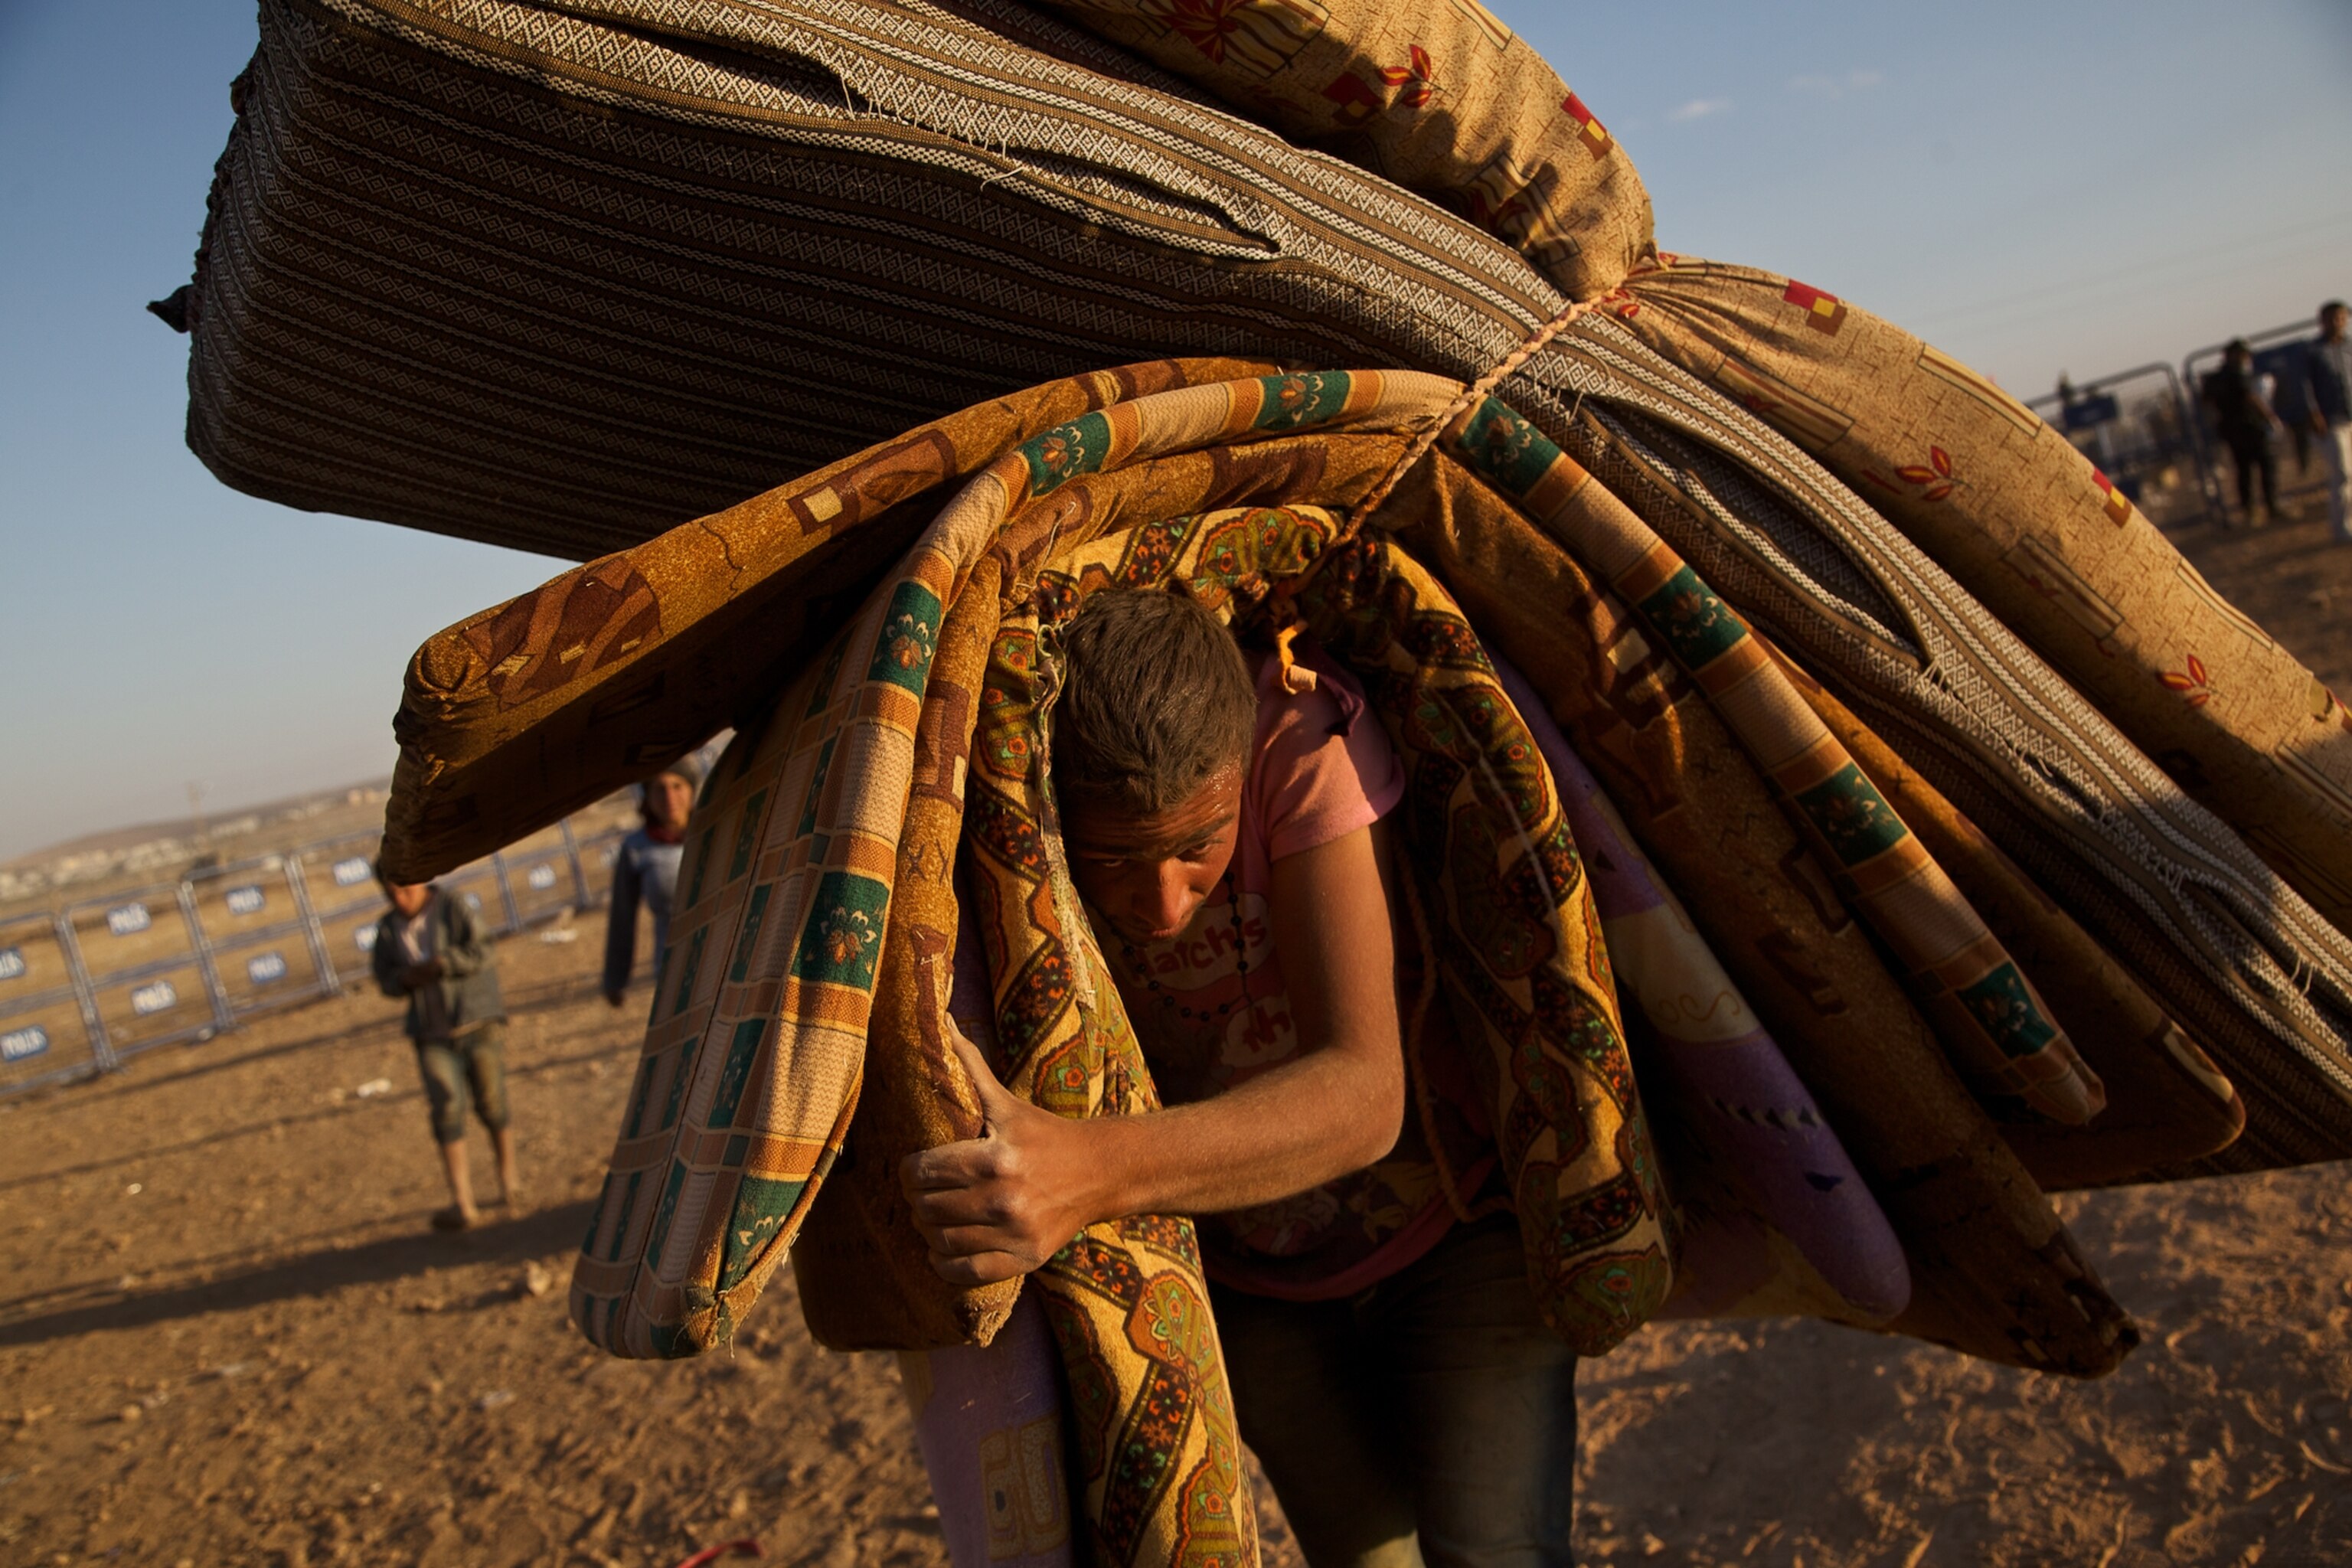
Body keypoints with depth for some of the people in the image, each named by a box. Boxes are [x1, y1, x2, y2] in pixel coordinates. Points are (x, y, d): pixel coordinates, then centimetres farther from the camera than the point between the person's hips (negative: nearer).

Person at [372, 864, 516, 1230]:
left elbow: (482, 952, -18)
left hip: (479, 1024, -3)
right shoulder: (388, 928, 5)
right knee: (446, 1108, -9)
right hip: (434, 1035, 3)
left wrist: (436, 966, -23)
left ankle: (508, 1176, 25)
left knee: (490, 1103, 2)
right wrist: (405, 979, -14)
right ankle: (462, 1203, -12)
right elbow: (386, 980, 8)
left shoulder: (453, 909, -8)